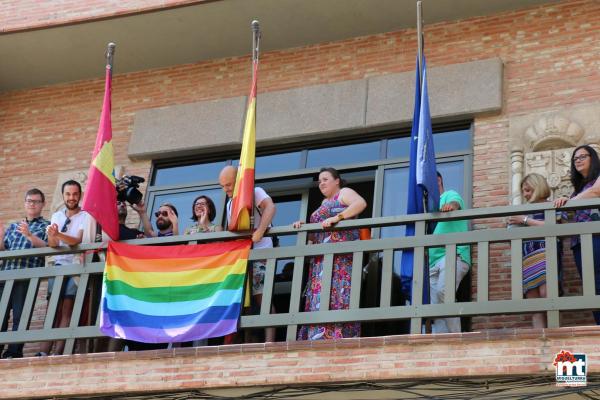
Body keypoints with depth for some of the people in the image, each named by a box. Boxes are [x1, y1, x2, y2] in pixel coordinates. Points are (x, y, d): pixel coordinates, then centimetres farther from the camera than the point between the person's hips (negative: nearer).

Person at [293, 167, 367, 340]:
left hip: (341, 256, -8)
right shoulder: (324, 203, 30)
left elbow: (361, 203, -14)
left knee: (337, 294, -17)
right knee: (320, 297, -3)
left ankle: (339, 336, -24)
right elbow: (316, 235, 27)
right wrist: (303, 228, 7)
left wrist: (337, 217, -21)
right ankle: (320, 338, -8)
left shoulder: (344, 193, 7)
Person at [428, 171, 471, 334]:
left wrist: (450, 205, -39)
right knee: (435, 310, -4)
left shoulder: (450, 195, 10)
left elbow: (455, 203, -15)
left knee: (443, 292, -30)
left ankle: (455, 337, -29)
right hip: (433, 261, 8)